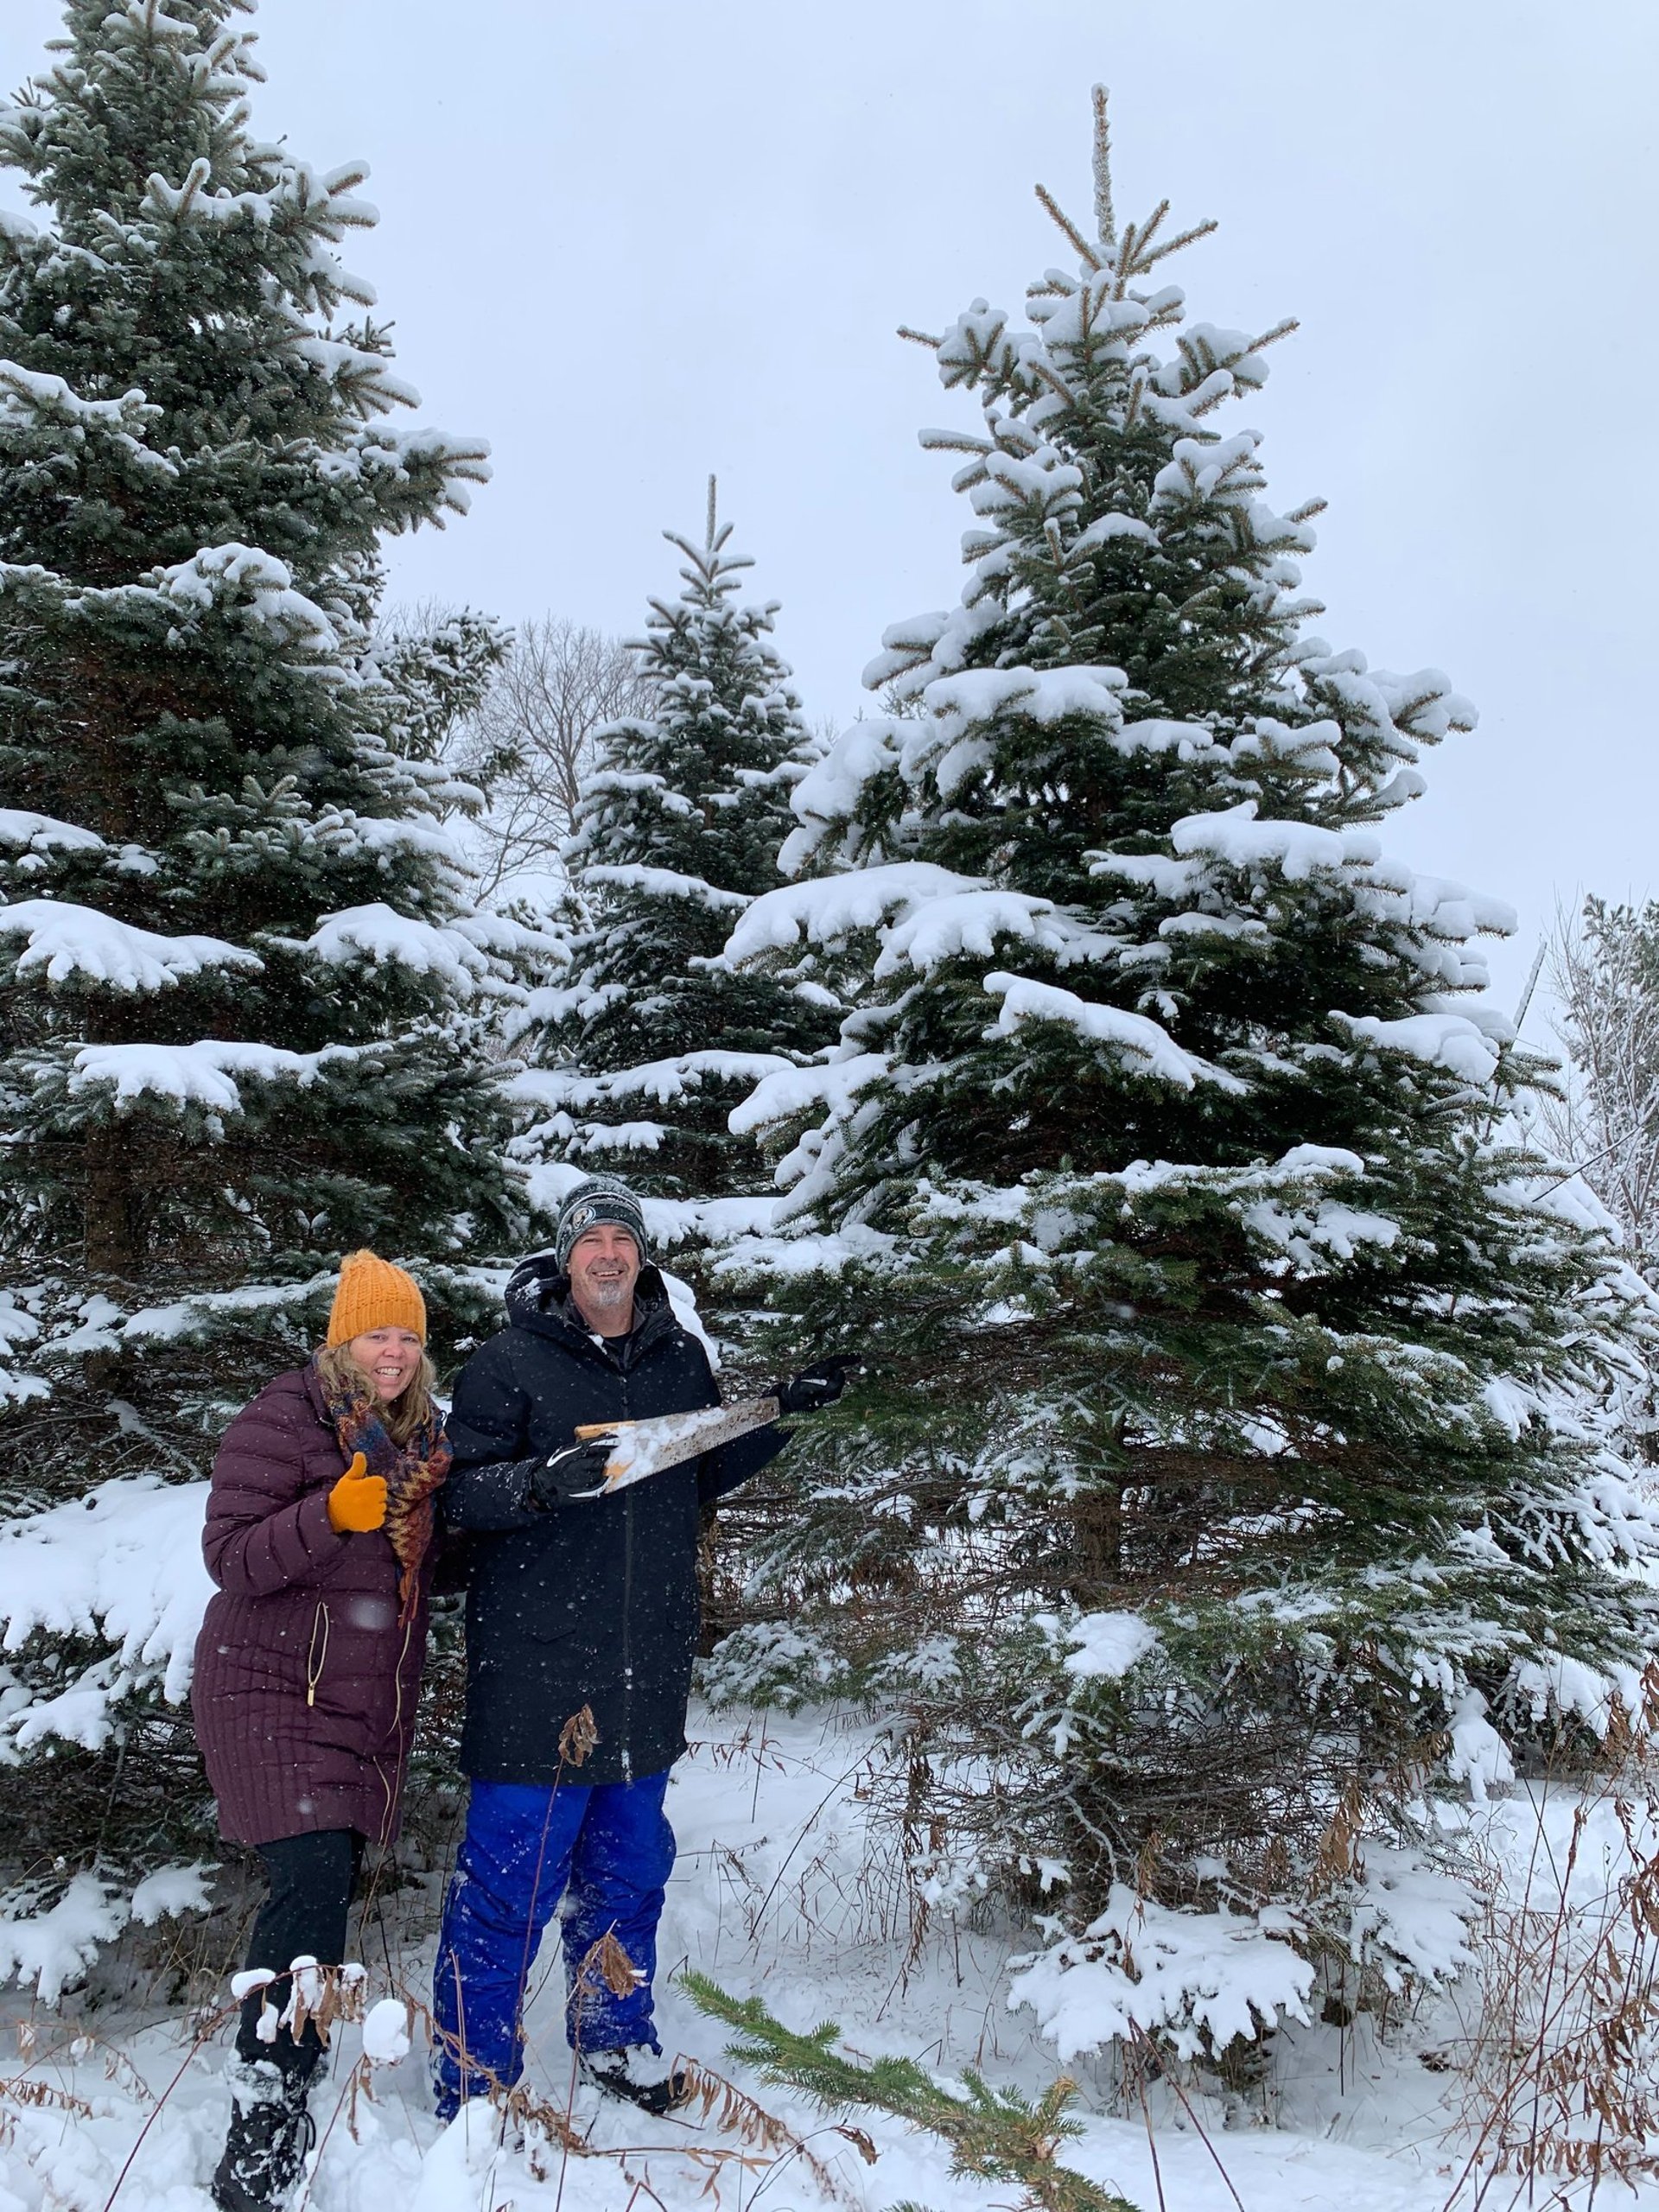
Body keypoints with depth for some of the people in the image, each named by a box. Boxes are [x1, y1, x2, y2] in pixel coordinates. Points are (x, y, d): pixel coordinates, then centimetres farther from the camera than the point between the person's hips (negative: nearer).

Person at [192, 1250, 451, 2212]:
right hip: (274, 1689, -6)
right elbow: (230, 1557, -19)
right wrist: (333, 1513, -30)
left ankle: (291, 2067, 26)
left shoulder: (422, 1431, 8)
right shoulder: (282, 1419, -13)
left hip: (373, 1699, 6)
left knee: (335, 1883, 9)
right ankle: (265, 2113, -10)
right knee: (314, 1880, -18)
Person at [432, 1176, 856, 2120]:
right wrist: (539, 1482, -29)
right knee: (514, 1872, -1)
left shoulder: (681, 1359, 7)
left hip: (648, 1667, 5)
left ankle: (614, 2034, 40)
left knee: (629, 1863, 20)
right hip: (536, 1661, -5)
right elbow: (460, 1493, -10)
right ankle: (473, 2081, 16)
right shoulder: (511, 1360, -7)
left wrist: (782, 1415, 7)